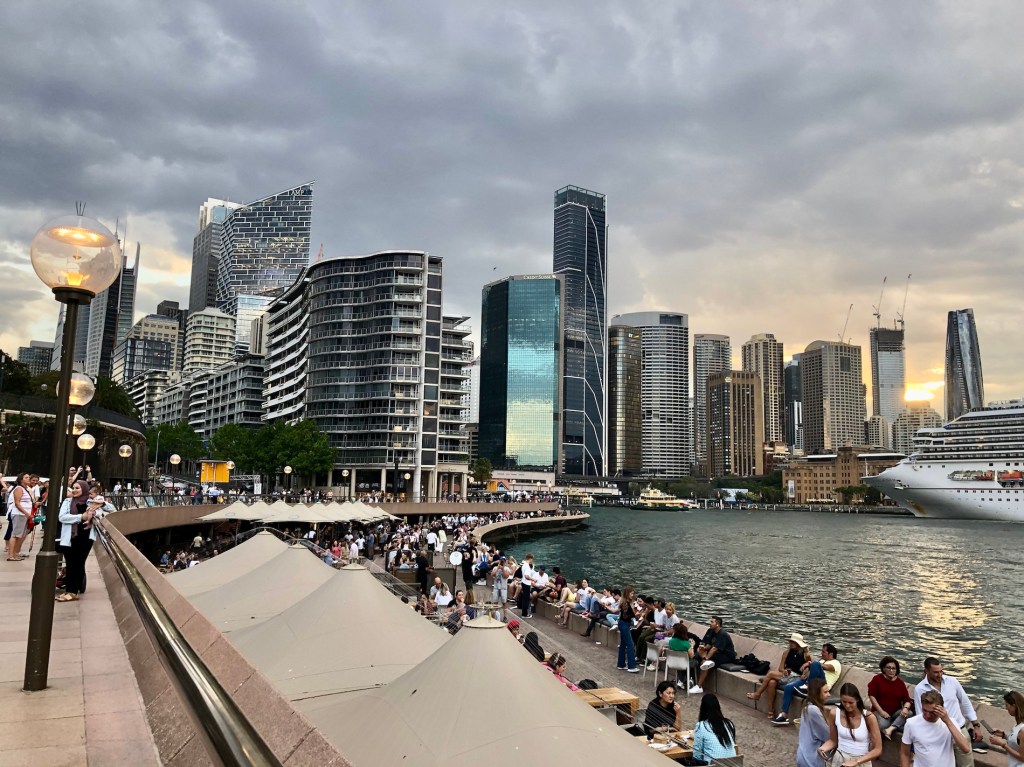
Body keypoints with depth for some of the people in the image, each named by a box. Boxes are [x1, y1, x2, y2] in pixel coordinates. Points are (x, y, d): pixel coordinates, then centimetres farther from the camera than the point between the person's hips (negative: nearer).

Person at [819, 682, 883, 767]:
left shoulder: (868, 717, -16)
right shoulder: (835, 714, -8)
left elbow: (877, 750, -12)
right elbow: (833, 740, 4)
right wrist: (823, 748, -16)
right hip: (839, 759, 2)